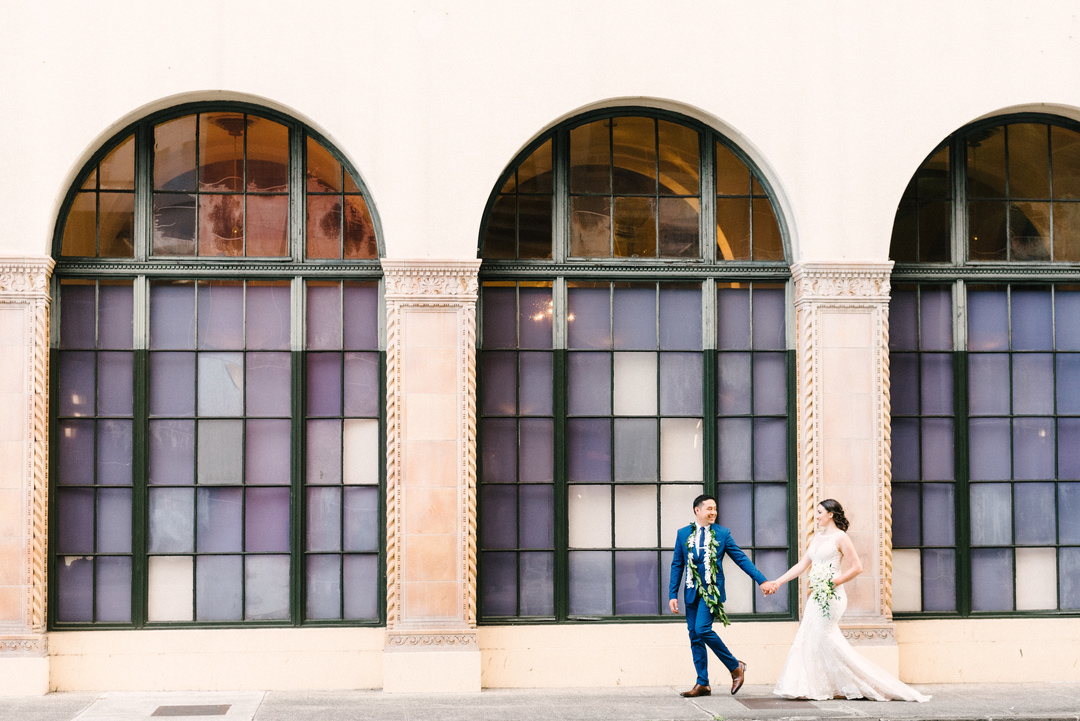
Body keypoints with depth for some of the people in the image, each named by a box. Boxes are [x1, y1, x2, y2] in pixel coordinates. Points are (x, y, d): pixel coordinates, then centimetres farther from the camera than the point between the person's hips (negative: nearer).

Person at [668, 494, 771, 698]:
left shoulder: (722, 533, 2)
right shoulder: (683, 534, 8)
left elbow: (741, 558, 4)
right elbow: (677, 565, 10)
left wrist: (763, 581, -1)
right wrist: (673, 594, 5)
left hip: (712, 590, -4)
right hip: (692, 591, 4)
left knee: (702, 629, -18)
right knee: (694, 636, 3)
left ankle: (736, 666, -1)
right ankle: (702, 684, 10)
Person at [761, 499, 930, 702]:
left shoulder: (840, 537, -7)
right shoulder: (817, 537, 16)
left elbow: (857, 567, -11)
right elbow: (802, 565, 18)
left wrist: (833, 583, -14)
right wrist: (778, 582, 14)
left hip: (830, 596, -8)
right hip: (816, 595, 8)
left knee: (824, 638, -8)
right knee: (807, 639, 4)